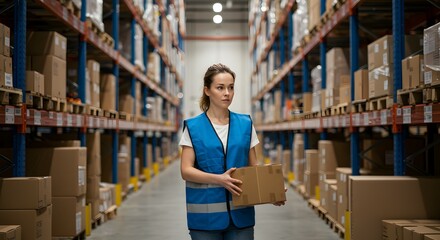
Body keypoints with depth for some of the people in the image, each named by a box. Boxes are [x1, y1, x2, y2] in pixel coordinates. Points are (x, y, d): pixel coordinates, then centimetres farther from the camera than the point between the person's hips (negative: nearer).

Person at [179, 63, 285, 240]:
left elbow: (254, 167, 10)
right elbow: (186, 170, -6)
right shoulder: (193, 127, -1)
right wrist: (218, 179, -21)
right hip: (206, 215, -2)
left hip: (240, 213, 2)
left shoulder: (245, 124, 7)